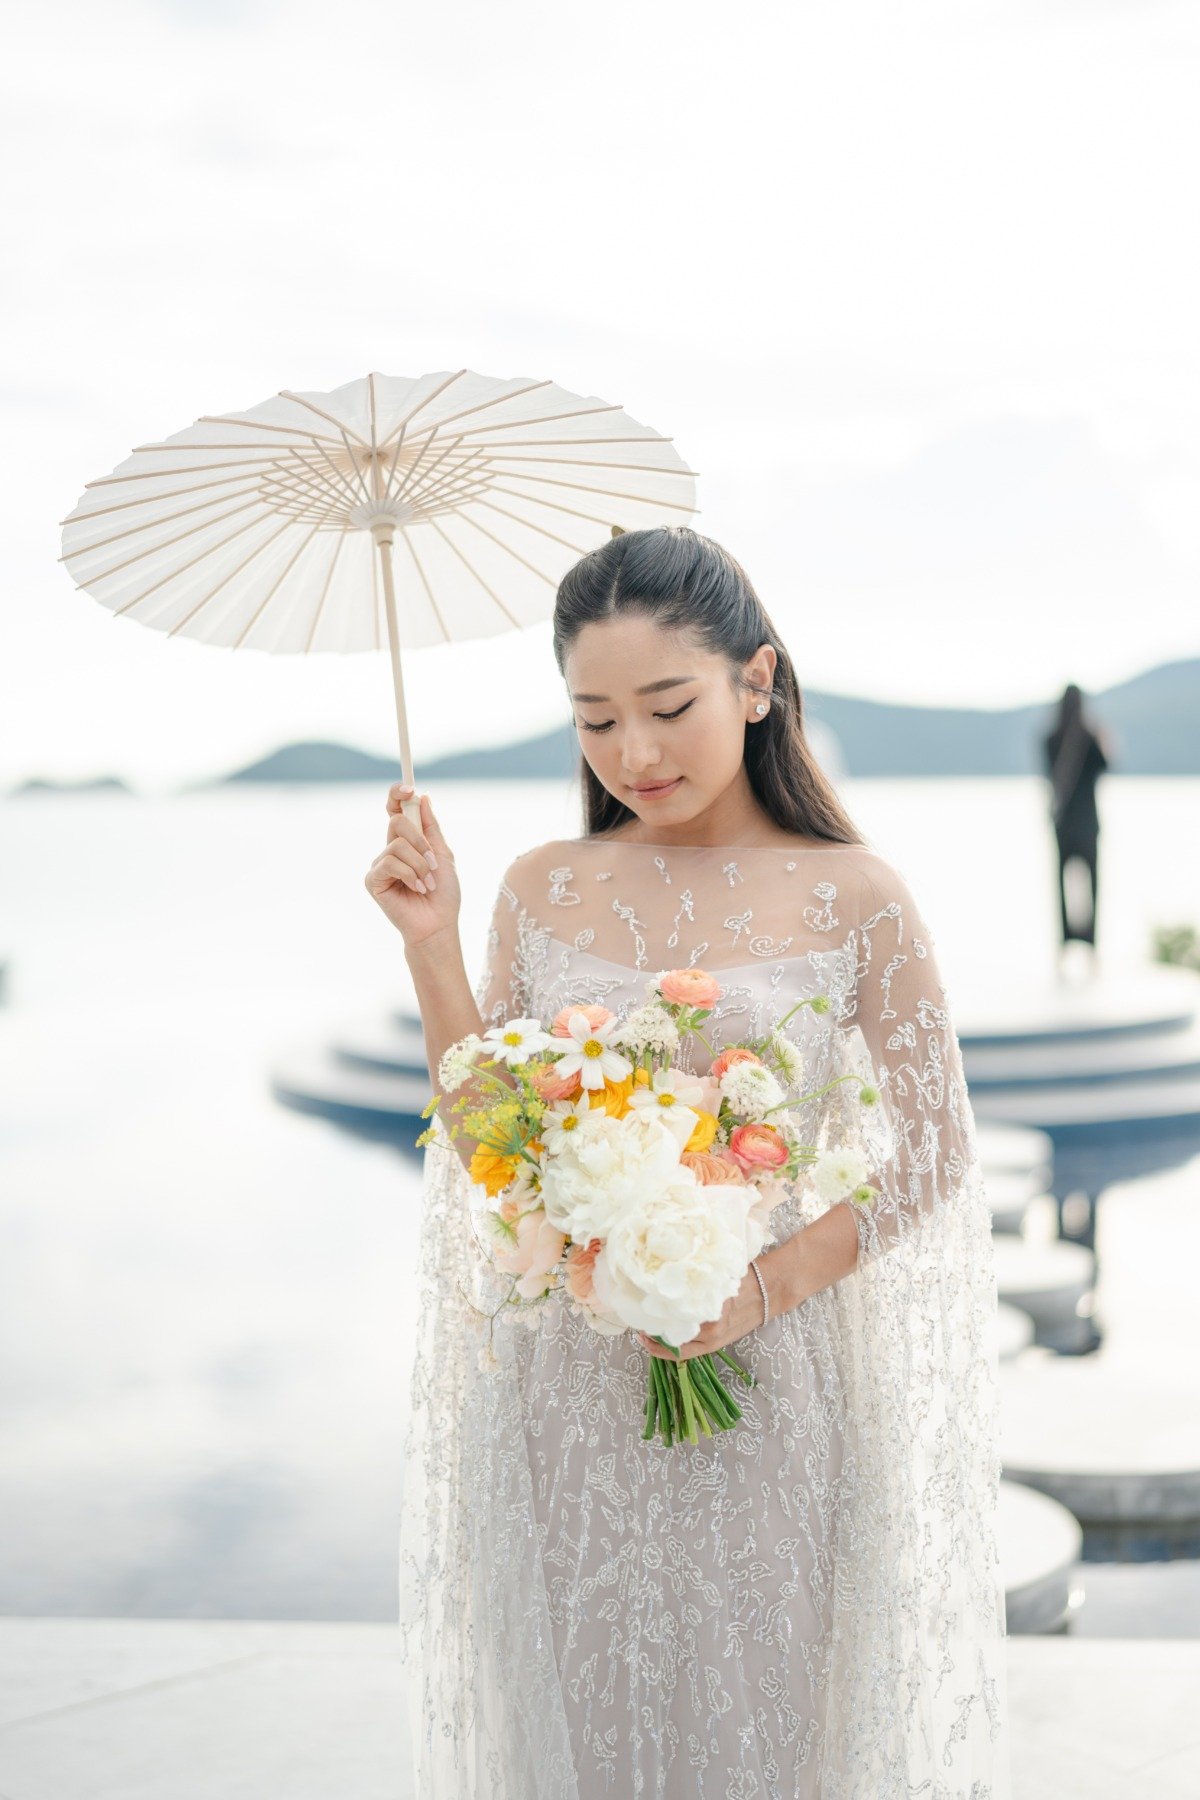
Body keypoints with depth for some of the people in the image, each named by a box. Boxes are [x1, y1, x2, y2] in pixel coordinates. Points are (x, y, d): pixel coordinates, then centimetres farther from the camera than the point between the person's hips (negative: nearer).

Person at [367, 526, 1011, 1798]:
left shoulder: (849, 896, -6)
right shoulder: (541, 890, 1)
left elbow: (933, 1156, -3)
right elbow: (493, 1144, 1)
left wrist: (770, 1283, -15)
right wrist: (431, 945, -8)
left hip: (761, 1376, -2)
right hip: (569, 1378, 2)